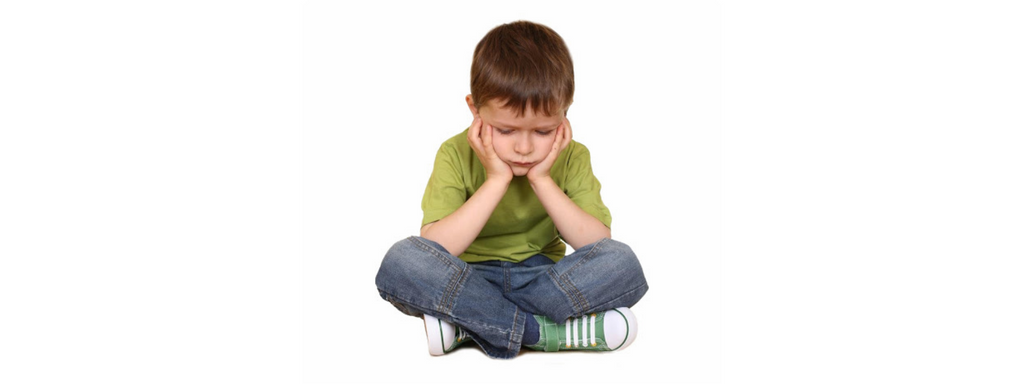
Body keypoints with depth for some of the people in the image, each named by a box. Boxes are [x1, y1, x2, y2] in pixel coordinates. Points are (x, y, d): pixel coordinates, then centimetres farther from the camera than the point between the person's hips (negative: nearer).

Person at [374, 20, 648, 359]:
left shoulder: (572, 158, -1)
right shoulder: (456, 156, -7)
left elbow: (598, 244, -12)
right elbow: (435, 252, -20)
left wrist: (542, 180, -18)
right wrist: (496, 180, -22)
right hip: (468, 283, -1)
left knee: (622, 263, -27)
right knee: (402, 261, -31)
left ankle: (465, 325, -27)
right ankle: (540, 331, -30)